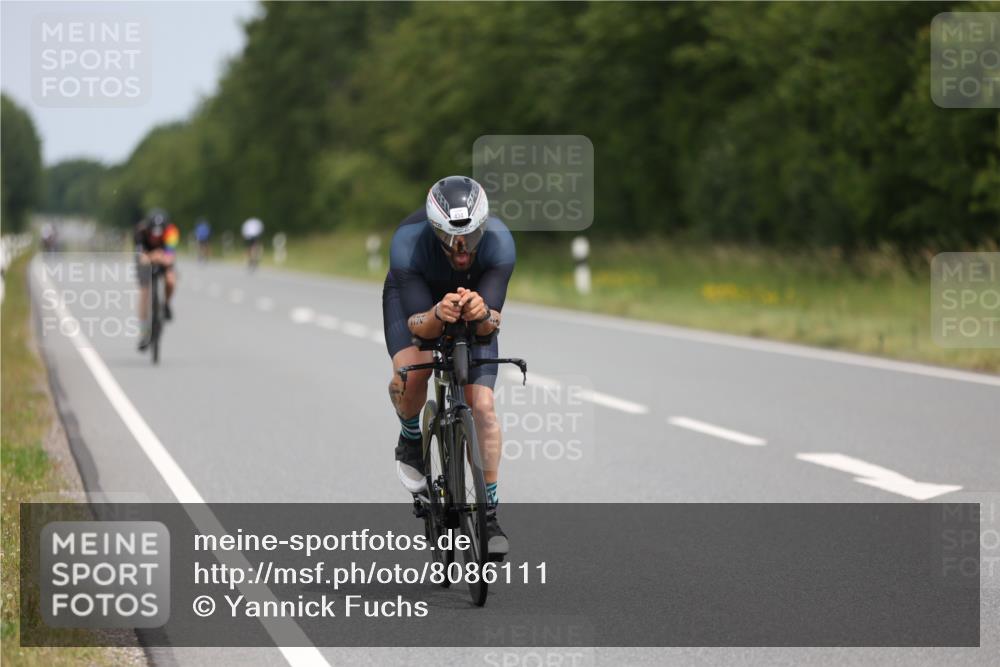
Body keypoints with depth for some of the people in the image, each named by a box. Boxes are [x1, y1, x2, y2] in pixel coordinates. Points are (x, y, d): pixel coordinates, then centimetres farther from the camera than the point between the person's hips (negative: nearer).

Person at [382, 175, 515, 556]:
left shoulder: (498, 242, -35)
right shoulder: (408, 243, -38)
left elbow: (492, 323, -34)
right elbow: (417, 325, -35)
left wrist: (483, 314, -57)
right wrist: (437, 316, -58)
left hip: (473, 302, 1)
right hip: (413, 298, -1)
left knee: (483, 405, -11)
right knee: (410, 374, -30)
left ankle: (489, 514, 0)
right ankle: (410, 440, 3)